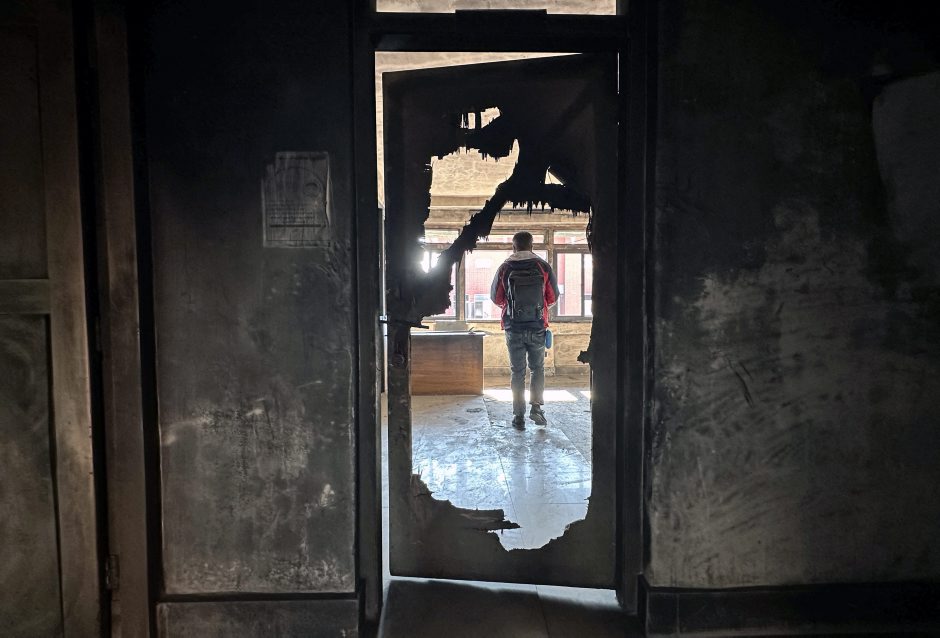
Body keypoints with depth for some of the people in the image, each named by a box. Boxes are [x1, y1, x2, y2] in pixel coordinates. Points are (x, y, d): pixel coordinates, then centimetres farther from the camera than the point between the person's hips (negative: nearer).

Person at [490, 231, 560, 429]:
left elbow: (496, 298, 6)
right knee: (537, 368, 16)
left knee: (517, 372, 8)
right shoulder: (543, 267, -3)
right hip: (537, 327, 0)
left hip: (513, 328, 0)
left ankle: (519, 416, 8)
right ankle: (536, 407, 3)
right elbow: (553, 297, 5)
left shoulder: (505, 268, -4)